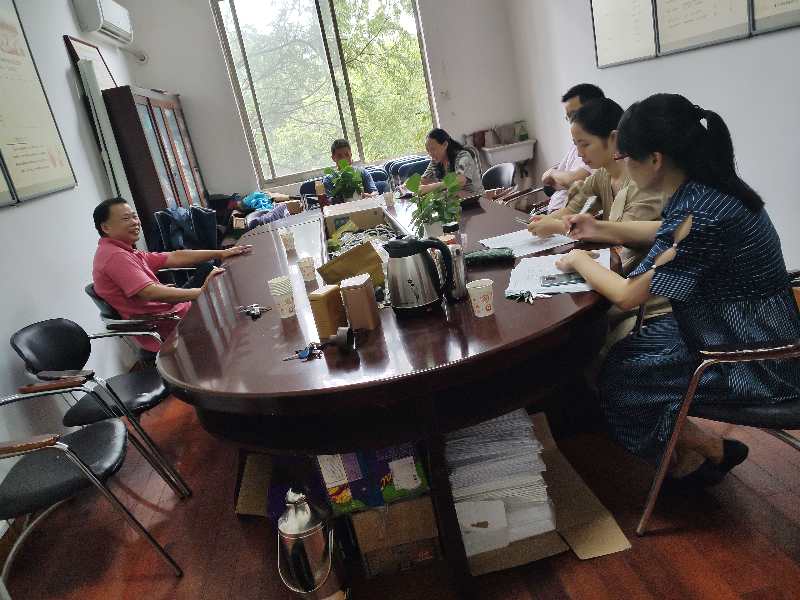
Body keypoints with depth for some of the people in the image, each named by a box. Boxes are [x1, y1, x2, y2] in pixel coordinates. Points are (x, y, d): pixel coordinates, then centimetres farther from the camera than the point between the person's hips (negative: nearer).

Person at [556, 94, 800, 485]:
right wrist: (600, 230, 11)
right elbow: (669, 234, 19)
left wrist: (580, 261, -6)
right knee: (617, 356, 10)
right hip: (739, 335, 9)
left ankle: (705, 449, 20)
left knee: (617, 380, -2)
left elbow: (627, 295, -23)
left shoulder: (703, 214, -31)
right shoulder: (704, 189, -4)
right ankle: (688, 450, 22)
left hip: (756, 365, -9)